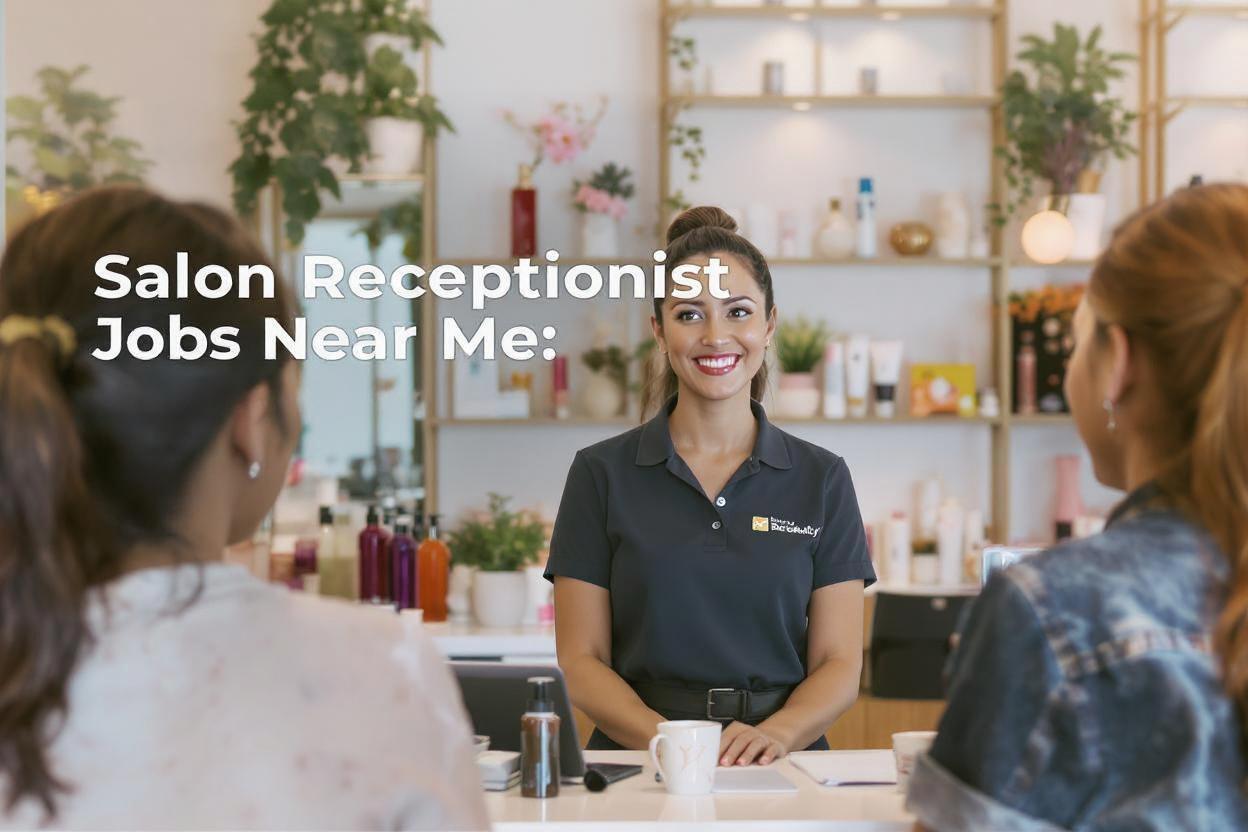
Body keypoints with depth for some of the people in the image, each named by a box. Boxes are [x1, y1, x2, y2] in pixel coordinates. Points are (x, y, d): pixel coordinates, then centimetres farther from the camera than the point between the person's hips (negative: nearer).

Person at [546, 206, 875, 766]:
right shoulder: (602, 474, 6)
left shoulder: (821, 479, 9)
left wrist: (776, 732, -14)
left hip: (783, 765, 1)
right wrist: (666, 738, -15)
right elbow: (580, 661, 3)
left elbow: (839, 664, 6)